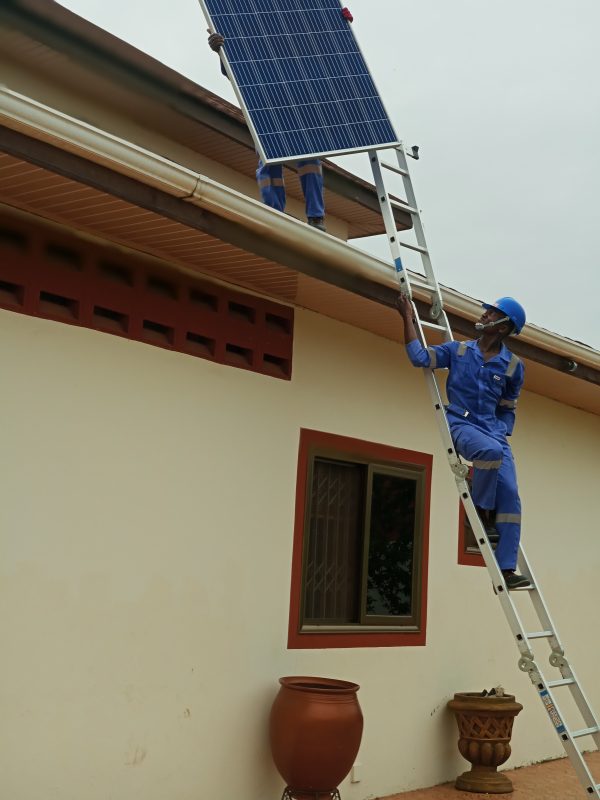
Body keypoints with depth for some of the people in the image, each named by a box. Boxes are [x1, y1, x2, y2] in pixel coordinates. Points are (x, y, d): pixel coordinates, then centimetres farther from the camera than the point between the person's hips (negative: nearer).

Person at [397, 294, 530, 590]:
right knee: (491, 451, -37)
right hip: (461, 424, -3)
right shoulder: (458, 350, 6)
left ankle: (505, 569, -13)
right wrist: (408, 317, -1)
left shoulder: (513, 366, 8)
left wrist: (502, 433, 2)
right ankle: (480, 511, -12)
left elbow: (507, 408, 17)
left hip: (493, 431, 3)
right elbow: (420, 357, -3)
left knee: (510, 495, -13)